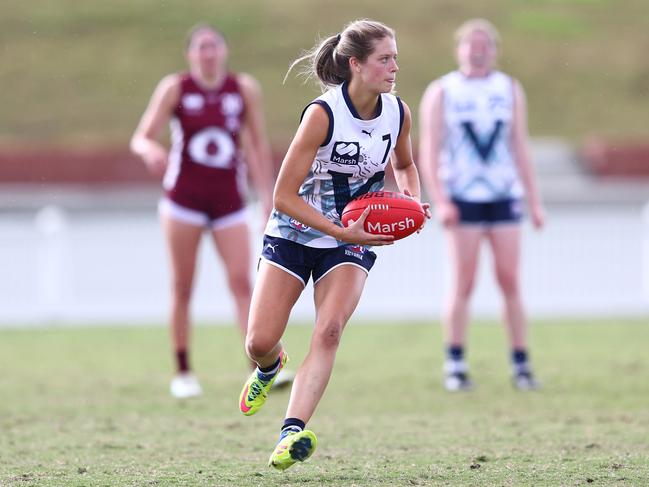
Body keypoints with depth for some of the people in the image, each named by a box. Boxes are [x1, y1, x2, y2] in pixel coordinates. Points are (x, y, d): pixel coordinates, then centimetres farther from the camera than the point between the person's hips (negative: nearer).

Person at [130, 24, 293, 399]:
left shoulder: (245, 89, 1)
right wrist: (151, 151, -29)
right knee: (182, 287, 3)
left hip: (228, 200, 1)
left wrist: (267, 195, 9)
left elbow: (258, 144, 10)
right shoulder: (175, 88, -3)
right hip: (184, 200, -1)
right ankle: (183, 372, 13)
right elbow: (141, 139, -6)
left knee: (242, 282, -11)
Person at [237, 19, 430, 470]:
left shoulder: (399, 113, -6)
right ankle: (271, 365, 34)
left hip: (353, 239, 3)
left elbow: (404, 165, 17)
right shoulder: (322, 114, -22)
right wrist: (342, 231, -27)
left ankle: (293, 433, -29)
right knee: (260, 342, -5)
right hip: (295, 231, -3)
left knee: (329, 330, -22)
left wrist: (411, 202, -4)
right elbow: (284, 196, -20)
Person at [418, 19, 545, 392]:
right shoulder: (441, 93, 4)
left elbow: (520, 149, 14)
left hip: (505, 197, 2)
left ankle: (521, 365, 2)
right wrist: (440, 201, -12)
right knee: (463, 284, -5)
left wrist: (534, 201, 9)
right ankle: (456, 366, 2)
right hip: (463, 201, -2)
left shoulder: (510, 90, 13)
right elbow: (428, 153, -1)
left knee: (511, 282, -1)